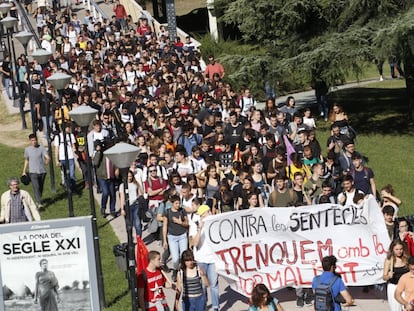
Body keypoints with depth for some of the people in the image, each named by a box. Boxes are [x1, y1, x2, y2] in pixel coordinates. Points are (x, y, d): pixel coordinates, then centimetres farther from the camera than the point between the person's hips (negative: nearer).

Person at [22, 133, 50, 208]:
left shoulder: (41, 148, -2)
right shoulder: (27, 149, 5)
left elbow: (48, 158, -9)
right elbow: (26, 160, 17)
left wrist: (45, 164, -21)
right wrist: (24, 171, 18)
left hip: (42, 171, 1)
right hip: (33, 172, -1)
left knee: (40, 188, 11)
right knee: (36, 187, -14)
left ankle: (37, 201, 30)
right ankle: (39, 203, -20)